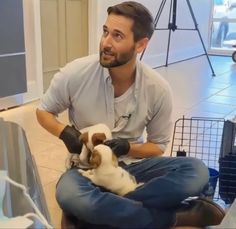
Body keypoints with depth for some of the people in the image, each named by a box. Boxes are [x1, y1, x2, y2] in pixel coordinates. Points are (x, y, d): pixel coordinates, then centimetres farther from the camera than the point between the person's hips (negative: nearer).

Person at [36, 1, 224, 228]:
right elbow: (43, 111, 3)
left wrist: (127, 148, -20)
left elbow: (158, 146, 1)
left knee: (196, 171, -24)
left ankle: (103, 210, -23)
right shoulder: (75, 73, -15)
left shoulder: (158, 89, -12)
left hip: (133, 164, 2)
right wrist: (65, 132, -18)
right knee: (69, 195, -37)